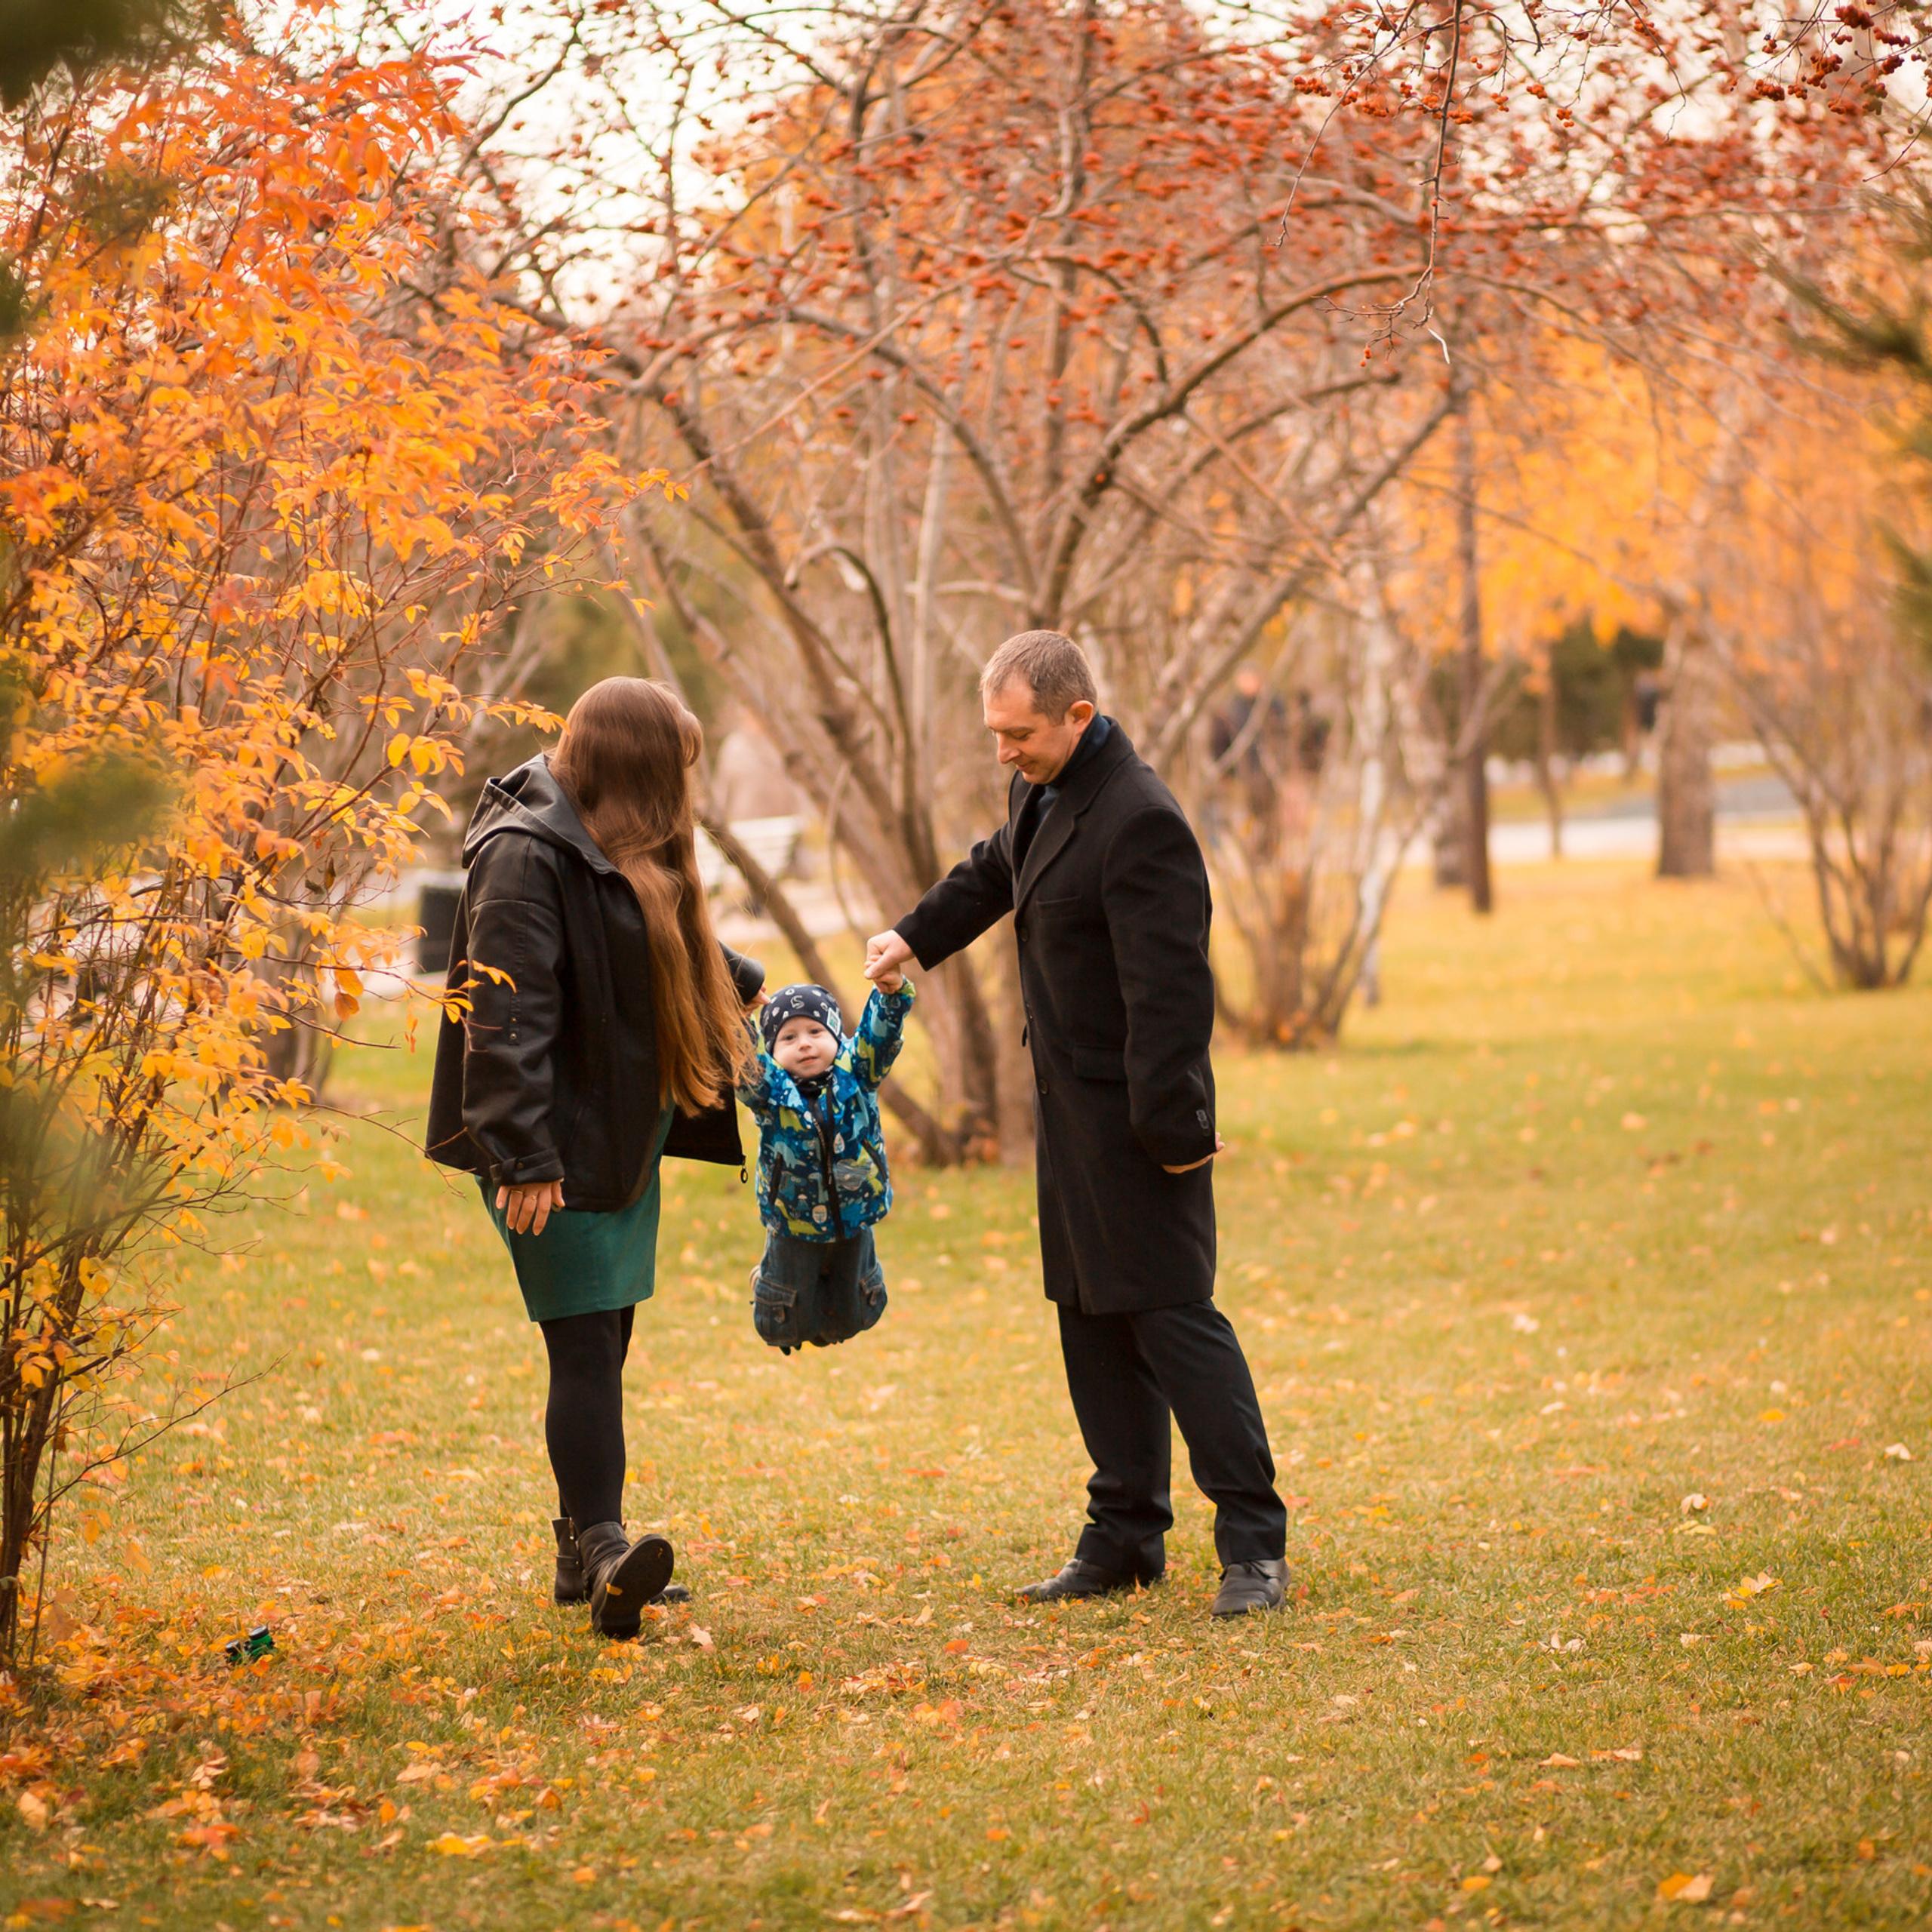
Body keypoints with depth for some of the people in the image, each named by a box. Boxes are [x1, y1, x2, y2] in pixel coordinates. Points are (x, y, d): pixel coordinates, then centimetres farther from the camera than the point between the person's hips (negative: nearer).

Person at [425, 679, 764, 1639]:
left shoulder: (624, 857, 16)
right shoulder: (526, 856, -16)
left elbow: (675, 960, 37)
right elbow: (507, 1016, -23)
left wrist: (742, 982, 54)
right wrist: (522, 1155, -28)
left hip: (624, 1143, 10)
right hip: (558, 1157, -10)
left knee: (603, 1345, 11)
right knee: (585, 1347, -15)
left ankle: (585, 1554, 18)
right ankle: (602, 1551, -19)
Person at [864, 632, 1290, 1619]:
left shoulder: (1139, 821, -22)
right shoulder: (1039, 793, 8)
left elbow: (1167, 990, -24)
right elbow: (995, 870, 33)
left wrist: (1171, 1130, -24)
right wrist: (915, 935, 27)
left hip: (1137, 1113, -9)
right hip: (1072, 1107, 9)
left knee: (1172, 1313, -9)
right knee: (1093, 1323, 12)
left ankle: (1255, 1544, -3)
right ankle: (1126, 1536, 20)